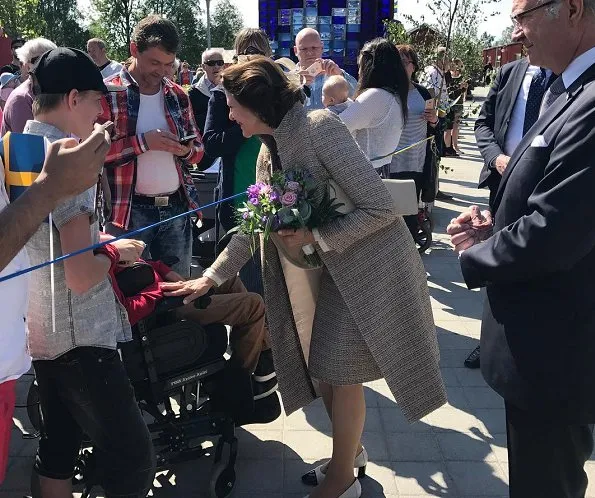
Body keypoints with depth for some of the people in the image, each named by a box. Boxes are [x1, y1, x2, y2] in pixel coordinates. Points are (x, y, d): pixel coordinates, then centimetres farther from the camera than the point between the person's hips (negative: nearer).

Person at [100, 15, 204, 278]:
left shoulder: (178, 95, 10)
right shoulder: (109, 93, -5)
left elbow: (198, 147, 16)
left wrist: (186, 150, -7)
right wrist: (143, 141, -19)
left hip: (177, 207, 5)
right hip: (130, 210, -4)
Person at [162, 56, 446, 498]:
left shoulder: (319, 126, -20)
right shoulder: (268, 154, 6)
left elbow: (380, 207, -22)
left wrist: (316, 238, -20)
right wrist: (210, 278, 11)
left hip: (374, 265, -7)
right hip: (336, 269, 7)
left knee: (340, 370, 0)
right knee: (320, 366, 11)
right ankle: (351, 447, 37)